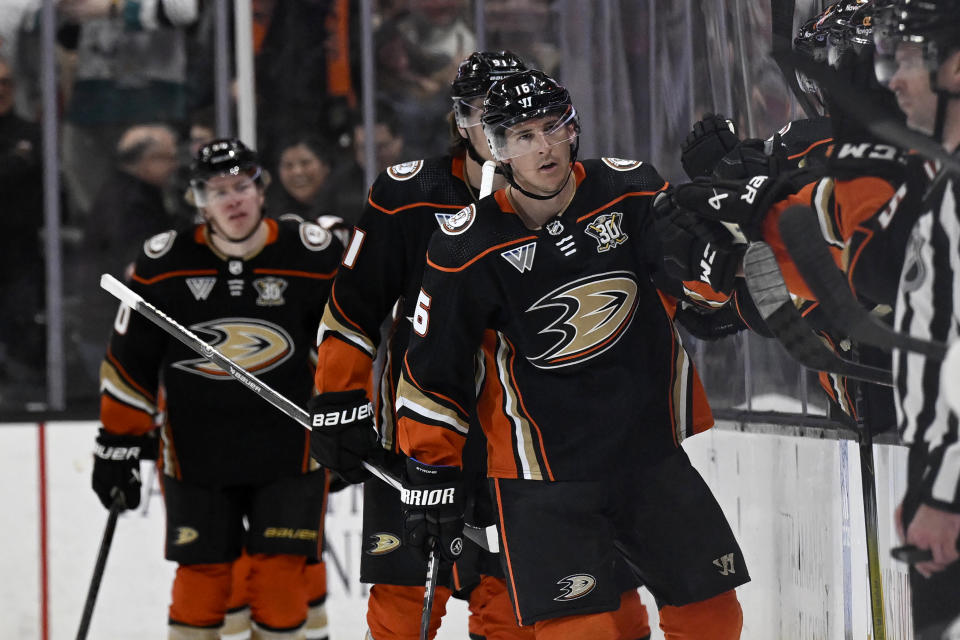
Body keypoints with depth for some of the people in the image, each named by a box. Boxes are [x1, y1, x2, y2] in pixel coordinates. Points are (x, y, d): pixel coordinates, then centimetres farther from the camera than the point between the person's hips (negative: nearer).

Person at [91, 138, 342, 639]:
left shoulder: (312, 255, -6)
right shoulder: (164, 264, -5)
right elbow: (130, 363, 3)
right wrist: (117, 446, 2)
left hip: (290, 448, -1)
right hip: (196, 454, 1)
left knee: (280, 574, -3)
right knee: (201, 576, 1)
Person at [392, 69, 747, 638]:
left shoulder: (629, 190, -3)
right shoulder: (469, 249, -11)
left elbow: (702, 290, 0)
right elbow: (434, 373, -3)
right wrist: (431, 477, -1)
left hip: (649, 447, 4)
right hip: (542, 472, -4)